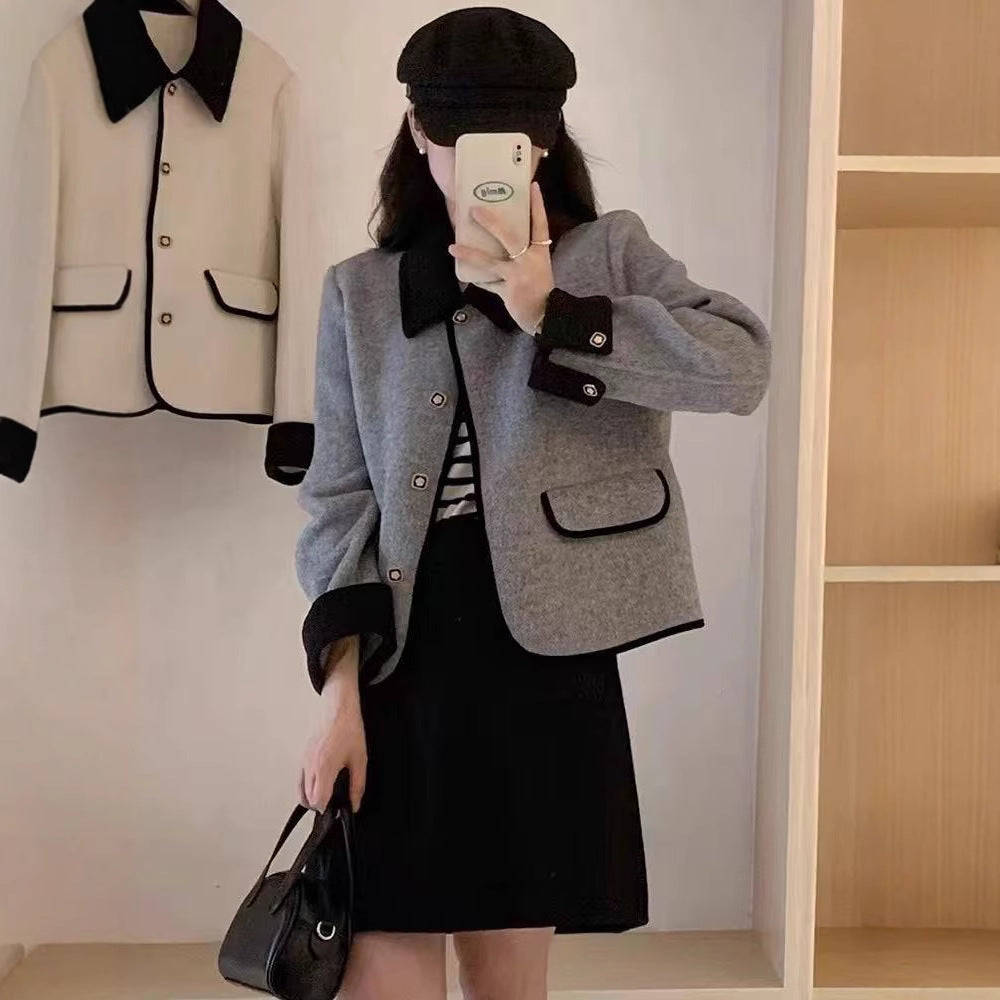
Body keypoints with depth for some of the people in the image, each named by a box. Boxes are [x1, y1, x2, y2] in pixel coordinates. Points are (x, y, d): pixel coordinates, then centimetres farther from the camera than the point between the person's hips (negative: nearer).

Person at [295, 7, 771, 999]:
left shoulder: (609, 254, 4)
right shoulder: (358, 293, 7)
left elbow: (743, 366, -14)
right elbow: (339, 502, 3)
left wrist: (549, 313, -17)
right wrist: (339, 695, -5)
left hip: (545, 668, -1)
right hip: (398, 676, 2)